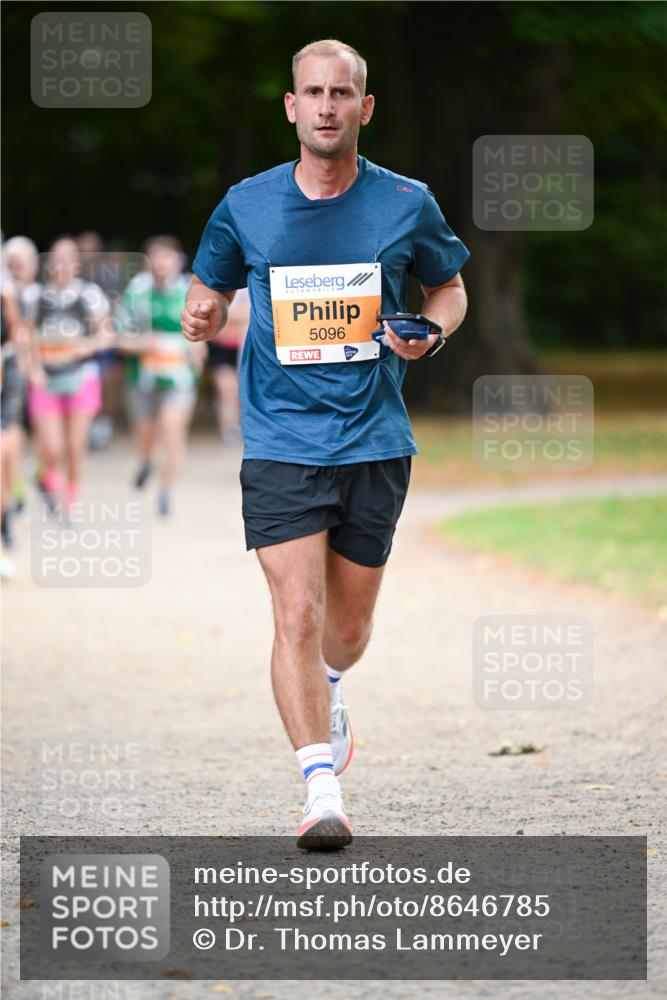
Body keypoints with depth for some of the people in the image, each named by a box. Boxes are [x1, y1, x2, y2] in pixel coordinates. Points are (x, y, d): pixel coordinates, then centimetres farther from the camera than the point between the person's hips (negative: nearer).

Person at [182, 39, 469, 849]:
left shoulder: (407, 204, 0)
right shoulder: (246, 206, 0)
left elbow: (449, 288, 15)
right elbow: (210, 288, 14)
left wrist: (429, 333, -7)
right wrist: (203, 314, -10)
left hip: (374, 445, 1)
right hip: (280, 442, -1)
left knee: (347, 625, 12)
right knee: (297, 614, -16)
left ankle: (326, 693, 48)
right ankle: (322, 790, -16)